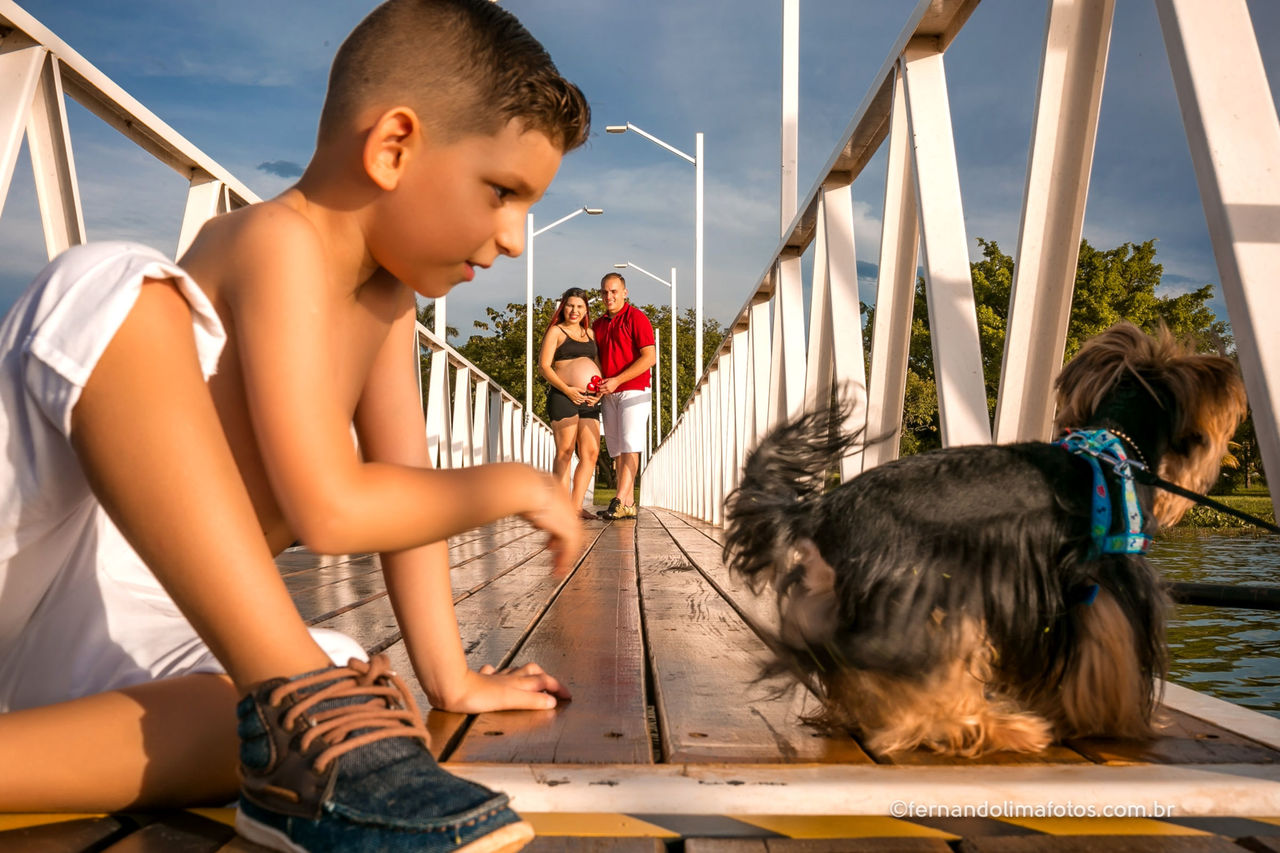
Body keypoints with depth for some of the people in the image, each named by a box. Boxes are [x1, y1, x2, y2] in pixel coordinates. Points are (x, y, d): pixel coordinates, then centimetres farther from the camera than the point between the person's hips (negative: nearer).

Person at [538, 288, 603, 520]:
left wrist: (599, 391, 2)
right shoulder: (556, 331, 4)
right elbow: (544, 366, -4)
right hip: (563, 397, -6)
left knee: (591, 453, -1)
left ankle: (577, 505, 4)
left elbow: (598, 365, 21)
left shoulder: (590, 333, 21)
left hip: (589, 400, 6)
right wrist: (567, 389, -15)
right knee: (565, 452, -7)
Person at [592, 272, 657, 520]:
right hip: (609, 394, 7)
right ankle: (628, 505, 4)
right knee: (616, 449, 3)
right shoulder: (598, 325, 17)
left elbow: (649, 356, -12)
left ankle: (620, 501, -20)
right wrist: (596, 384, 4)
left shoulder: (636, 318, -4)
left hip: (633, 390, -7)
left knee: (629, 445, -14)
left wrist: (617, 380, -16)